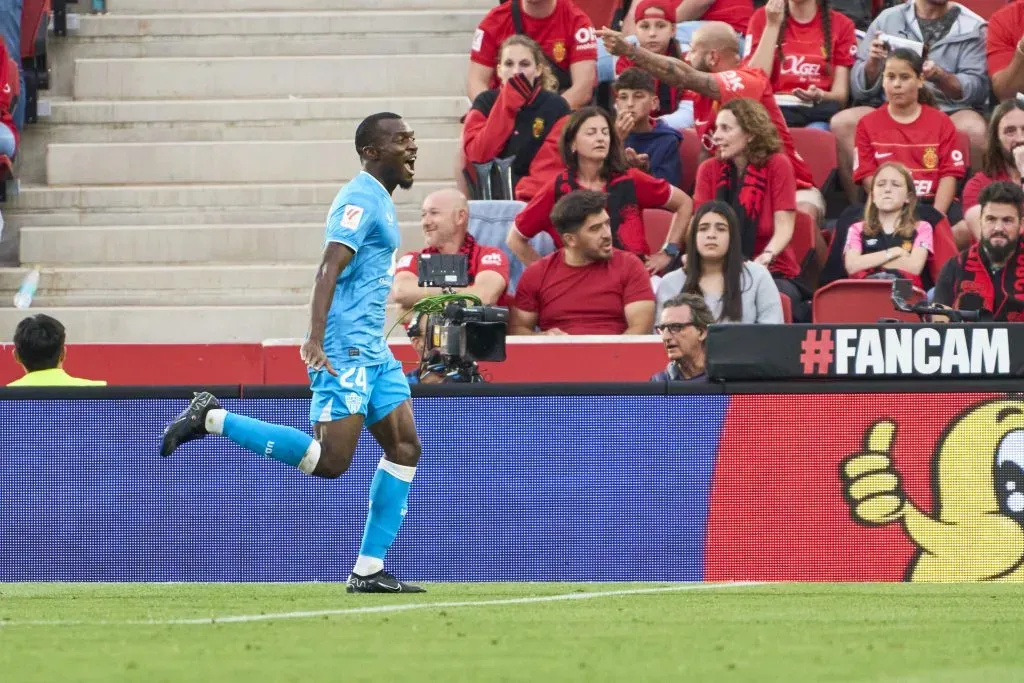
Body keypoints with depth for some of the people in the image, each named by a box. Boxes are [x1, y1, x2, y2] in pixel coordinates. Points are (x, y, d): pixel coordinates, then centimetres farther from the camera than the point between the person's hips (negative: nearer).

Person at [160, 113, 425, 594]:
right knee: (328, 461, -15)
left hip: (372, 351, 10)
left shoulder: (379, 201, 20)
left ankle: (368, 572, 4)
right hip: (346, 350, -10)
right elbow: (329, 269, -22)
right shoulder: (361, 199, -11)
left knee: (404, 447, 4)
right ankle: (212, 419, -6)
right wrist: (316, 339, -33)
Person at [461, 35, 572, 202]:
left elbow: (550, 167, -7)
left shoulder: (555, 107, 3)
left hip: (535, 201, -2)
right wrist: (507, 105, -9)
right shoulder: (485, 102, 10)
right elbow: (477, 155, -5)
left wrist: (521, 199, -22)